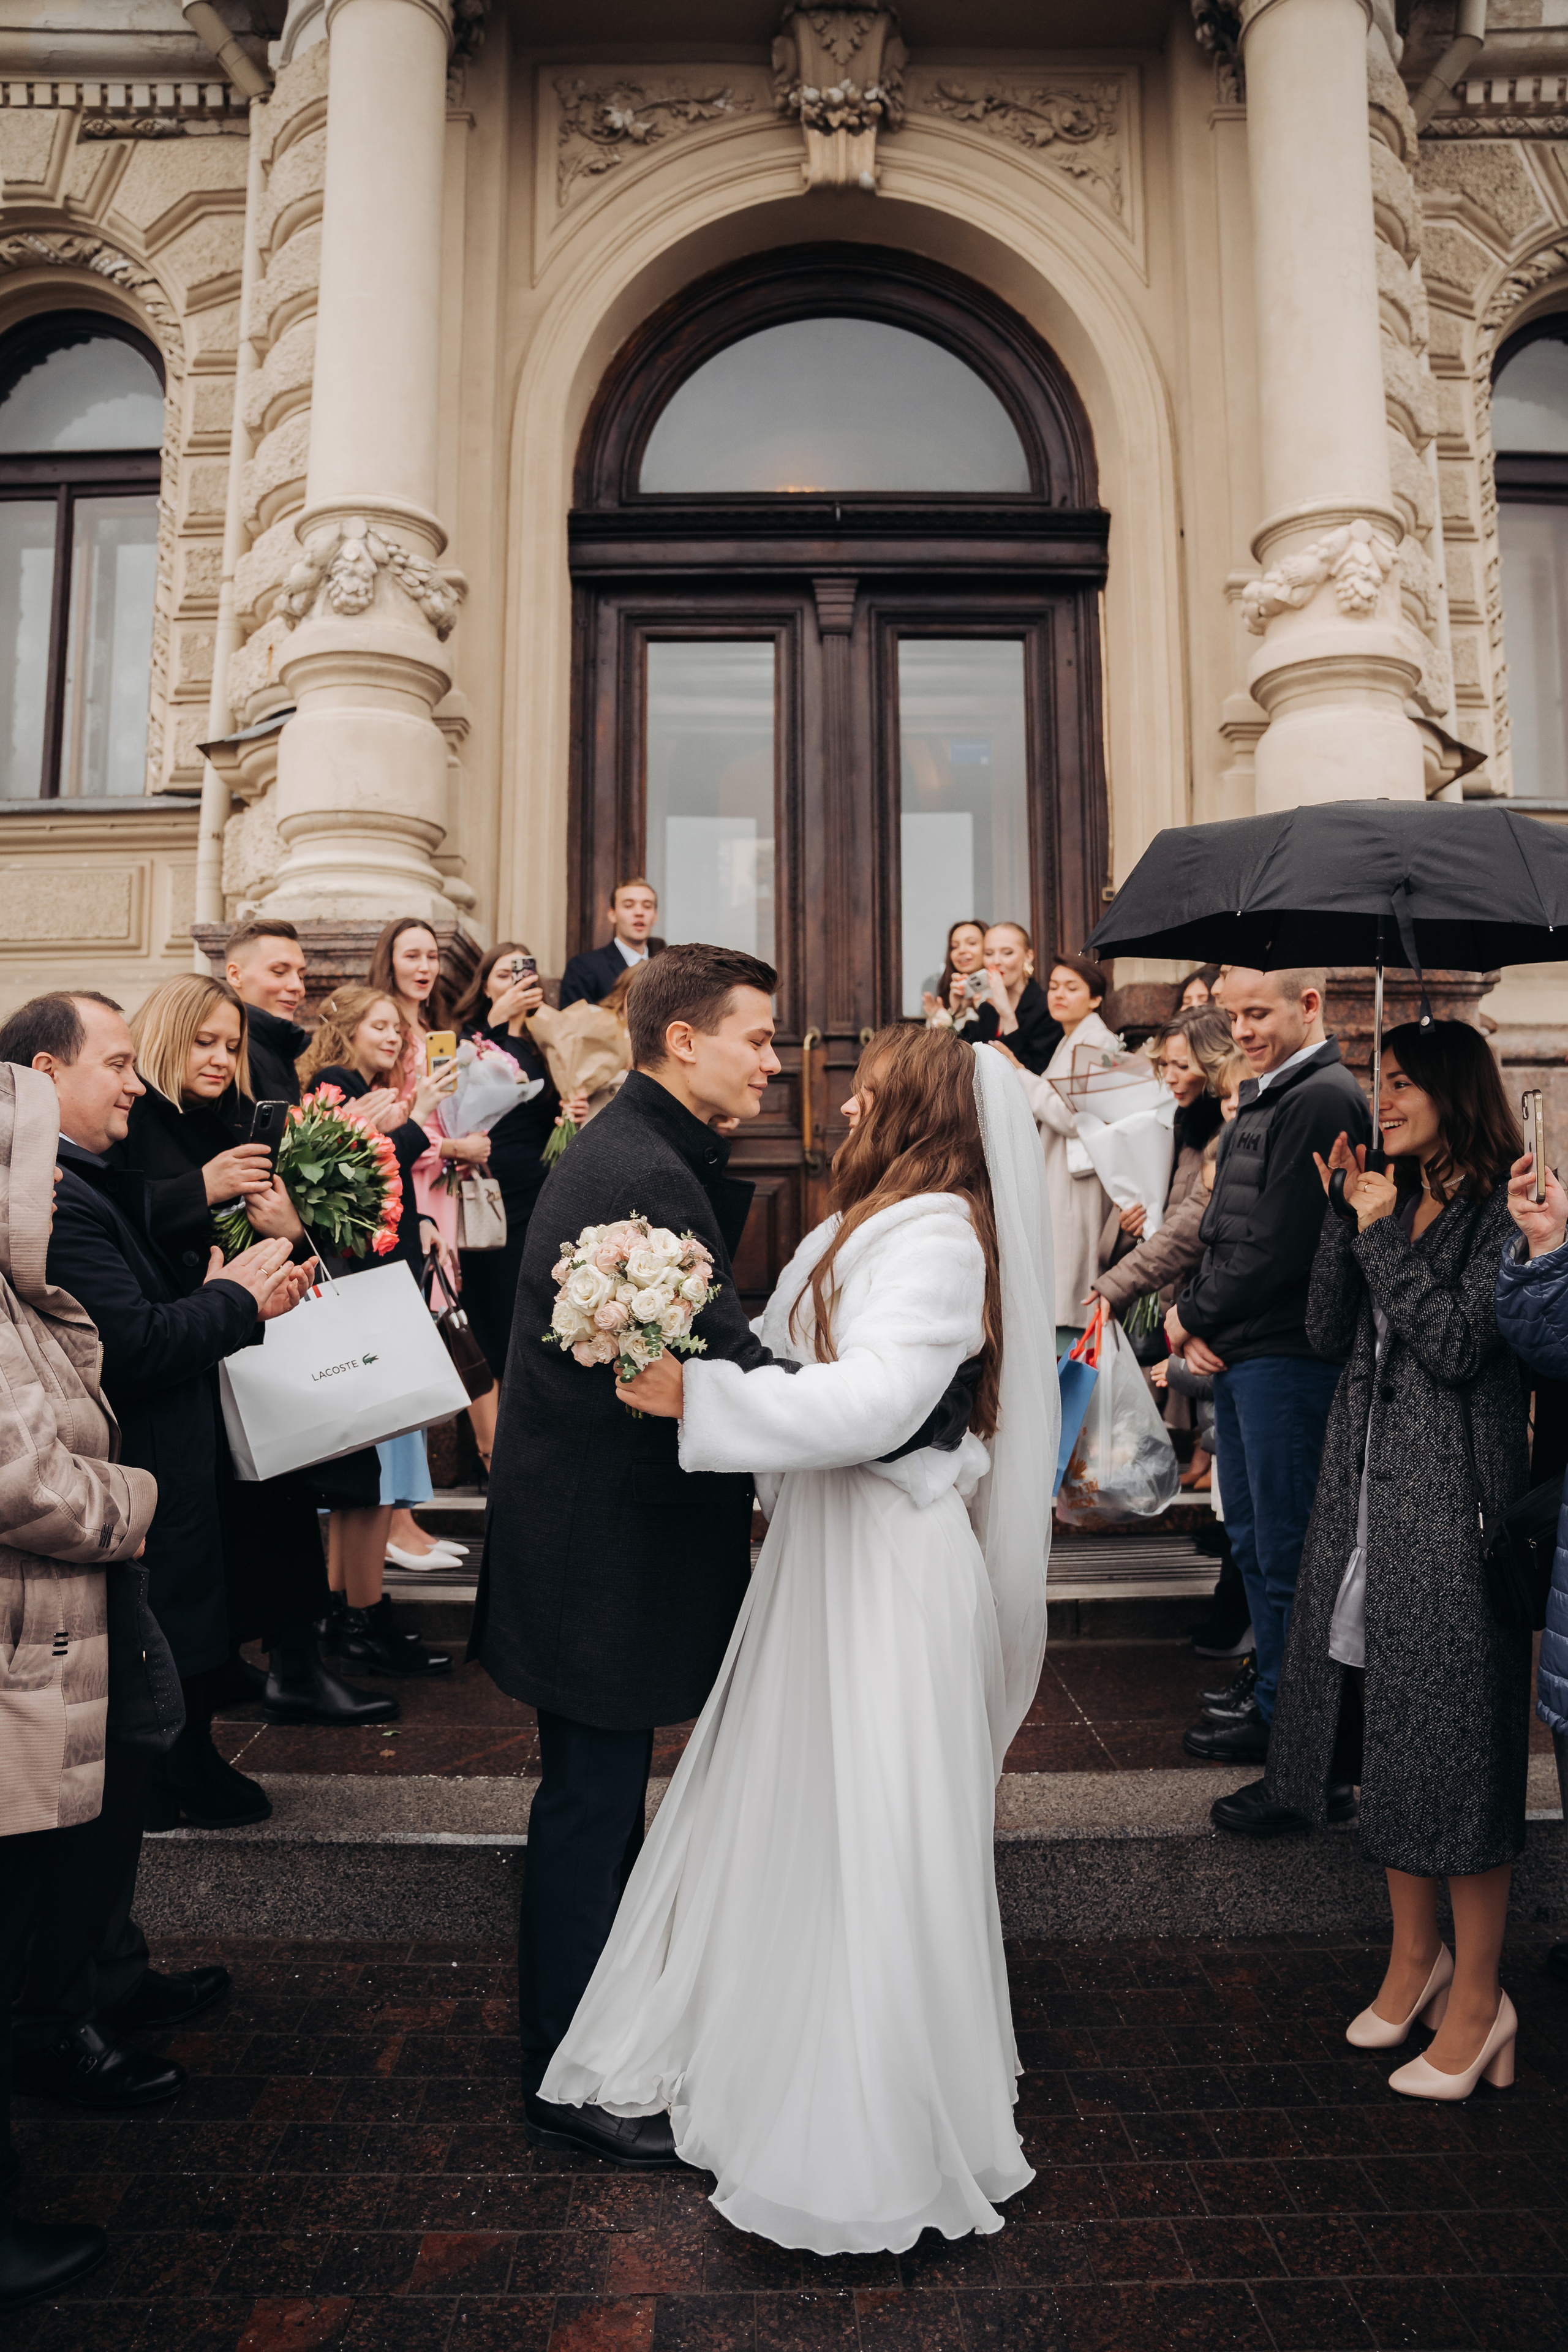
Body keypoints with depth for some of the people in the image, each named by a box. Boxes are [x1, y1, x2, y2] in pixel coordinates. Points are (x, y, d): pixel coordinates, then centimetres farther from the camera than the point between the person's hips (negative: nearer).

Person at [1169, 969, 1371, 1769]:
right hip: (1237, 1355, 10)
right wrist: (1195, 1321, 3)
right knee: (1252, 1542, 17)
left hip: (1287, 1357, -10)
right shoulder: (1263, 1098, 16)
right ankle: (1272, 1711, 31)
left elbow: (1279, 1247, -20)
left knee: (1287, 1554, -2)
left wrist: (1192, 1315, -8)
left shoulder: (1322, 1101, -15)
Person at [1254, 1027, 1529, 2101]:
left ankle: (1478, 1997, 18)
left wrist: (1383, 1235, -14)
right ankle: (1416, 1953, 32)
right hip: (1367, 1496, 7)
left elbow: (1458, 1345, -18)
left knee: (1456, 1740, 2)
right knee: (1387, 1731, 15)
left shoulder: (1504, 1209, -8)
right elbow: (1329, 1332, 5)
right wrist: (1347, 1220, -4)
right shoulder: (1392, 1200, 12)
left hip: (1455, 1503, -7)